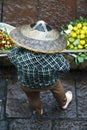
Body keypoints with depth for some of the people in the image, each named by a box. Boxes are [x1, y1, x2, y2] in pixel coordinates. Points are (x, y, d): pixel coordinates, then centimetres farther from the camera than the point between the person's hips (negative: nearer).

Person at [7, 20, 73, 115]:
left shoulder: (19, 56, -42)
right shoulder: (55, 58, -42)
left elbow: (10, 54, -17)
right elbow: (65, 68, -20)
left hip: (28, 86, 0)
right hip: (50, 84, 0)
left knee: (33, 98, 35)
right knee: (57, 89, 36)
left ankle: (38, 110, 66)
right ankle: (63, 103, 66)